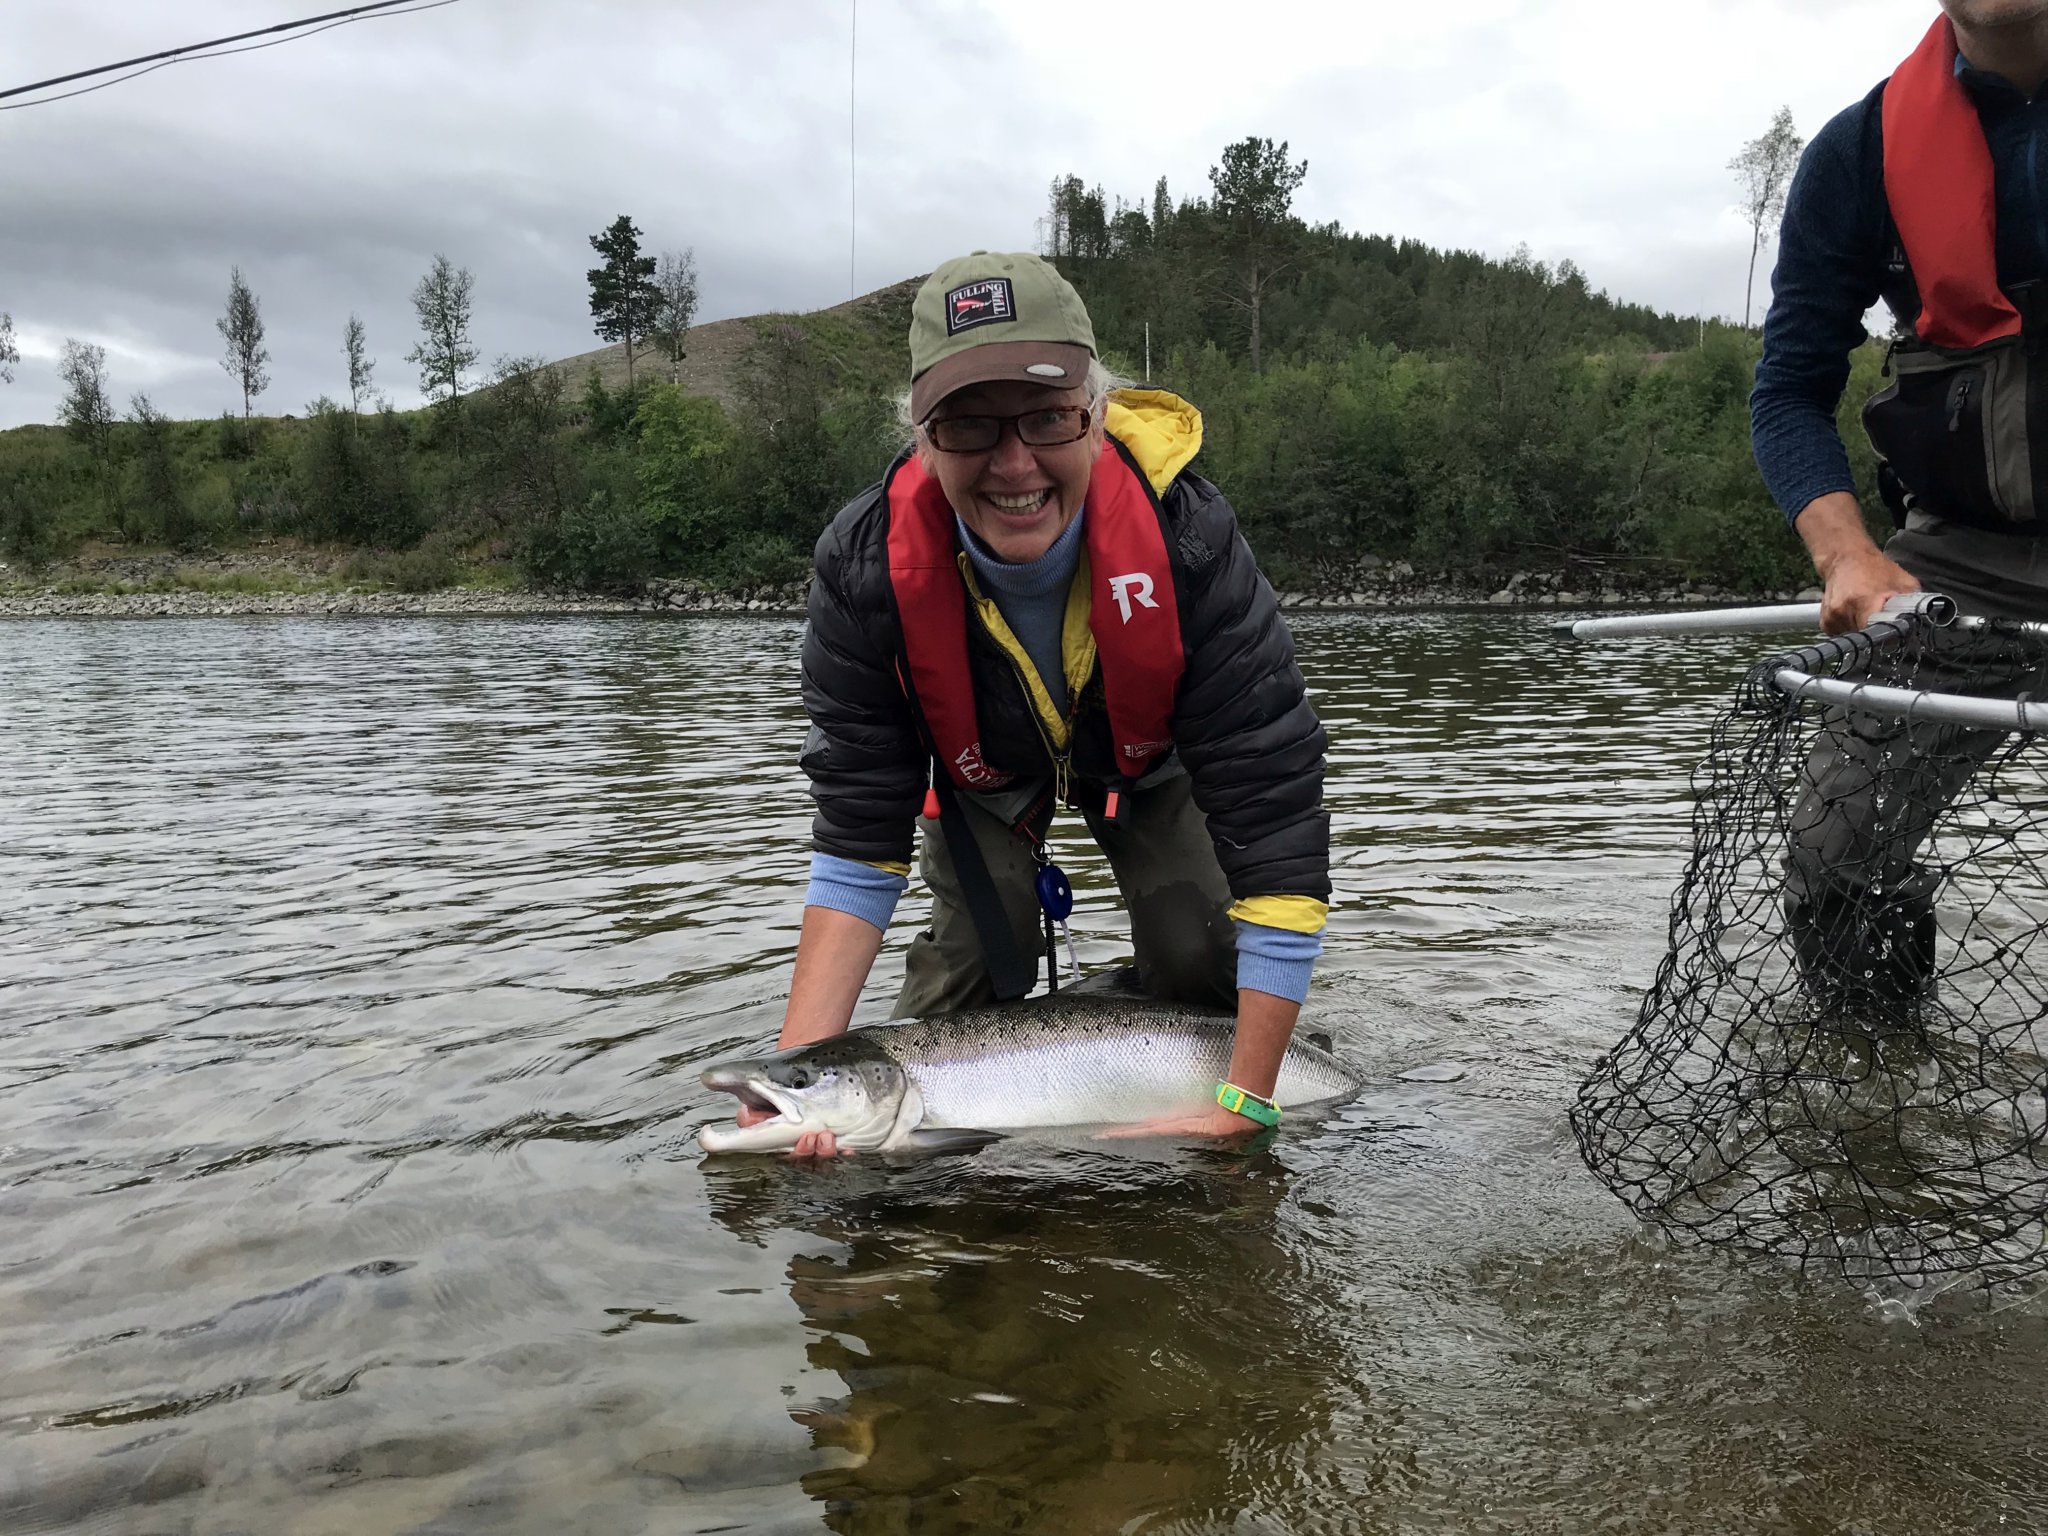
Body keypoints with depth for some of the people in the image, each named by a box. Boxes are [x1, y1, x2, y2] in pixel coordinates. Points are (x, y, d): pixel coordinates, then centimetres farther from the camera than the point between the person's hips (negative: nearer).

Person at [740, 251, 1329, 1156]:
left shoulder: (1189, 542, -42)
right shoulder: (867, 565, -37)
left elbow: (1275, 819, -40)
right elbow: (857, 841, -29)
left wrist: (1244, 1103, -41)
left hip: (1149, 756, 0)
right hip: (979, 767, 1)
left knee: (1199, 960, -13)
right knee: (972, 955, -15)